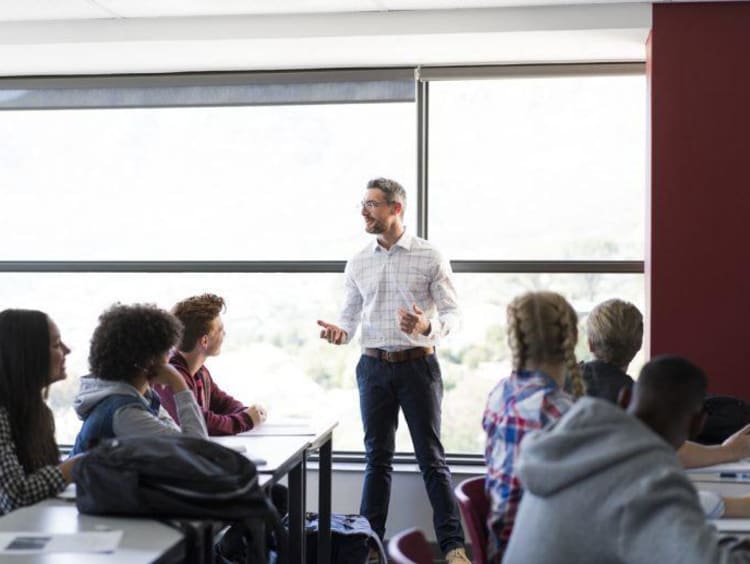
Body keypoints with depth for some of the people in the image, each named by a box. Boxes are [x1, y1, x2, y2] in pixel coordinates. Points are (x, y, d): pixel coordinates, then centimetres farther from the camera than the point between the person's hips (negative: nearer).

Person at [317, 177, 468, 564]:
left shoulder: (430, 257, -3)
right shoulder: (358, 263, 8)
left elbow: (452, 313, -4)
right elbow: (350, 316, 11)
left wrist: (428, 327, -25)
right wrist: (339, 333, -11)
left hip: (418, 364, -3)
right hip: (374, 366, 3)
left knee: (431, 457, 0)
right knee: (377, 456, 10)